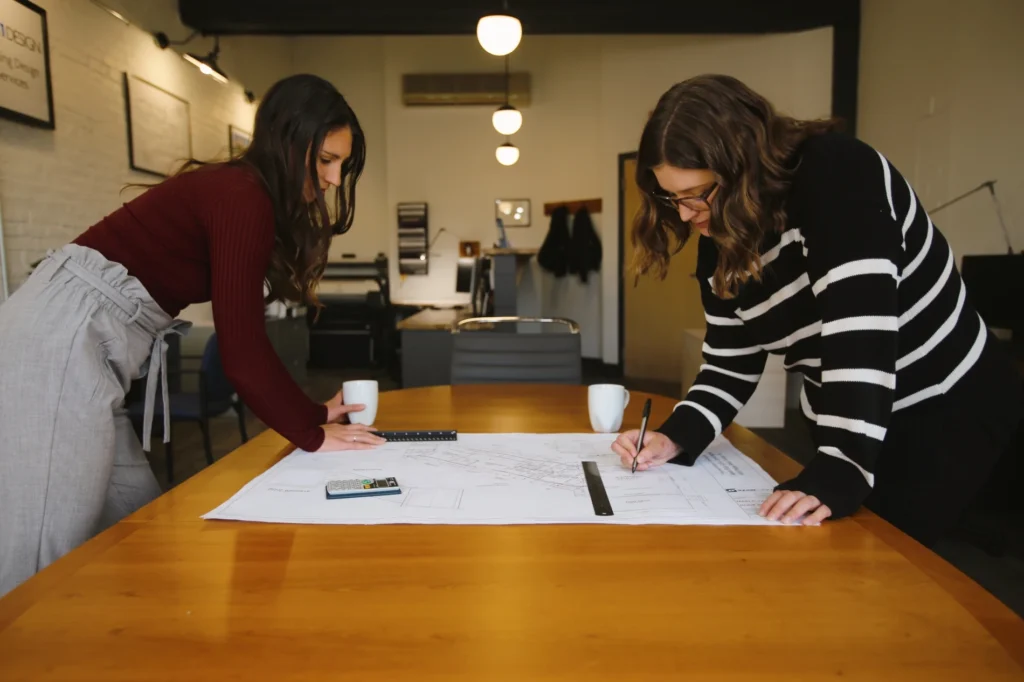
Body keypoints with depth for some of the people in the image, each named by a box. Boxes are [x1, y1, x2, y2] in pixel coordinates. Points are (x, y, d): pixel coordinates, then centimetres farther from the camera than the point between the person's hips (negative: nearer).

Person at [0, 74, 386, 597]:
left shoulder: (235, 192, 15)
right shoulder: (242, 198, -15)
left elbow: (243, 335, 17)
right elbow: (241, 349, -20)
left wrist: (313, 411, 14)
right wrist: (310, 434, -7)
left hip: (79, 340, 10)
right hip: (62, 341, -10)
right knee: (47, 556, -3)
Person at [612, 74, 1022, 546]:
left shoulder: (836, 175, -25)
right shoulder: (721, 241, -4)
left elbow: (859, 334, -36)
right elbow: (731, 365, -2)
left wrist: (837, 475, -40)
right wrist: (675, 438, -17)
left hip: (948, 411, -6)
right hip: (846, 424, 7)